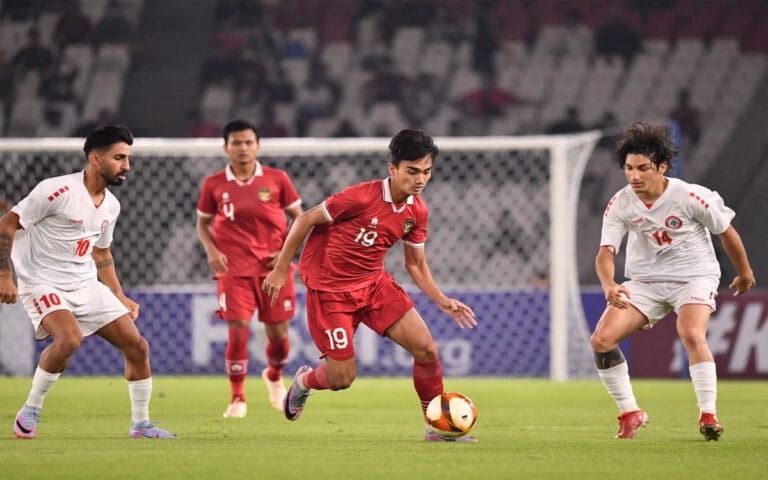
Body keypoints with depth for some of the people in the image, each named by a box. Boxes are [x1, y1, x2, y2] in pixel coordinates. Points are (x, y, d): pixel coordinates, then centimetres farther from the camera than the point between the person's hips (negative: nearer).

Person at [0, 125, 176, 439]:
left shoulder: (111, 206, 7)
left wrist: (120, 297, 21)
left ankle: (140, 424, 18)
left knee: (137, 346, 1)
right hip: (43, 283, -8)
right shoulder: (57, 190, -18)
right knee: (70, 338, -34)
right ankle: (30, 411, -14)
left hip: (87, 285, 8)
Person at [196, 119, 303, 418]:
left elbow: (299, 218, 8)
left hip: (273, 267, 1)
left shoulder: (277, 179, 0)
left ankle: (274, 376, 38)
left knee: (278, 334, 4)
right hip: (234, 268, -1)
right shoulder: (214, 185, 1)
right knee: (238, 332, -11)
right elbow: (202, 223, 13)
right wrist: (211, 251, -5)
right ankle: (237, 398, 5)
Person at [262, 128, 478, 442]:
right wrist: (281, 269, -10)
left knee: (426, 349, -9)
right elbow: (306, 220, -15)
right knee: (343, 378, -5)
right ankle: (304, 382, 31)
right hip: (330, 288, -6)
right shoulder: (362, 197, -24)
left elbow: (416, 265, 9)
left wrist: (442, 301, -5)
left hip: (374, 284, 6)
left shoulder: (416, 211, -4)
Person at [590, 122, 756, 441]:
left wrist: (744, 274, 10)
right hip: (645, 281, 4)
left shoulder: (691, 197, -19)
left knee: (692, 334, -33)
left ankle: (708, 415, -24)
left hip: (695, 276, -4)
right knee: (601, 339, -12)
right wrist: (608, 285, -37)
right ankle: (630, 413, 4)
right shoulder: (620, 205, -10)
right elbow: (605, 252, -15)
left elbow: (727, 232, -3)